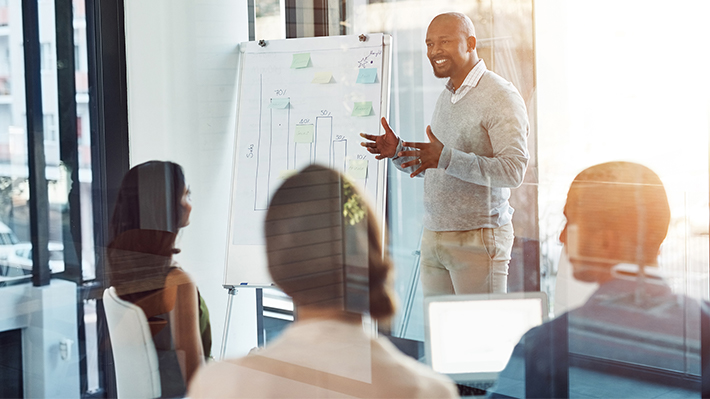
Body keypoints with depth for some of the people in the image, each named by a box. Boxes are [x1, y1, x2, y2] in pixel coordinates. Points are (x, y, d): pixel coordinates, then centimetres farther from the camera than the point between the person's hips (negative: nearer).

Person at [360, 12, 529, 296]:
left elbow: (513, 170, -21)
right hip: (433, 237, 8)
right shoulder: (445, 97, 18)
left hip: (478, 239, -7)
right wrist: (398, 152, 4)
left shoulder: (501, 97, -10)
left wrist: (446, 158, -29)